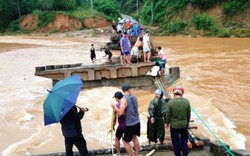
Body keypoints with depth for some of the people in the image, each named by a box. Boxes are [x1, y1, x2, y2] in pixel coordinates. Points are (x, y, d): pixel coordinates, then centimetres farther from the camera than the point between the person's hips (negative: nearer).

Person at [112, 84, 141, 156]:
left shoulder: (124, 99, -19)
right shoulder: (134, 97, 2)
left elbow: (120, 113, -24)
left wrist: (114, 106, -10)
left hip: (130, 124, -7)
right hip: (137, 122, 7)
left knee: (125, 141, 11)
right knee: (134, 137, 29)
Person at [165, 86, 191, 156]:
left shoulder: (170, 102, -18)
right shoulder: (186, 101, -11)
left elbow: (168, 114, -11)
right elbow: (189, 114, -1)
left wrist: (167, 123, 6)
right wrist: (187, 122, 17)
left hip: (174, 125, -2)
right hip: (184, 125, 2)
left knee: (175, 140, 13)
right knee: (184, 139, 21)